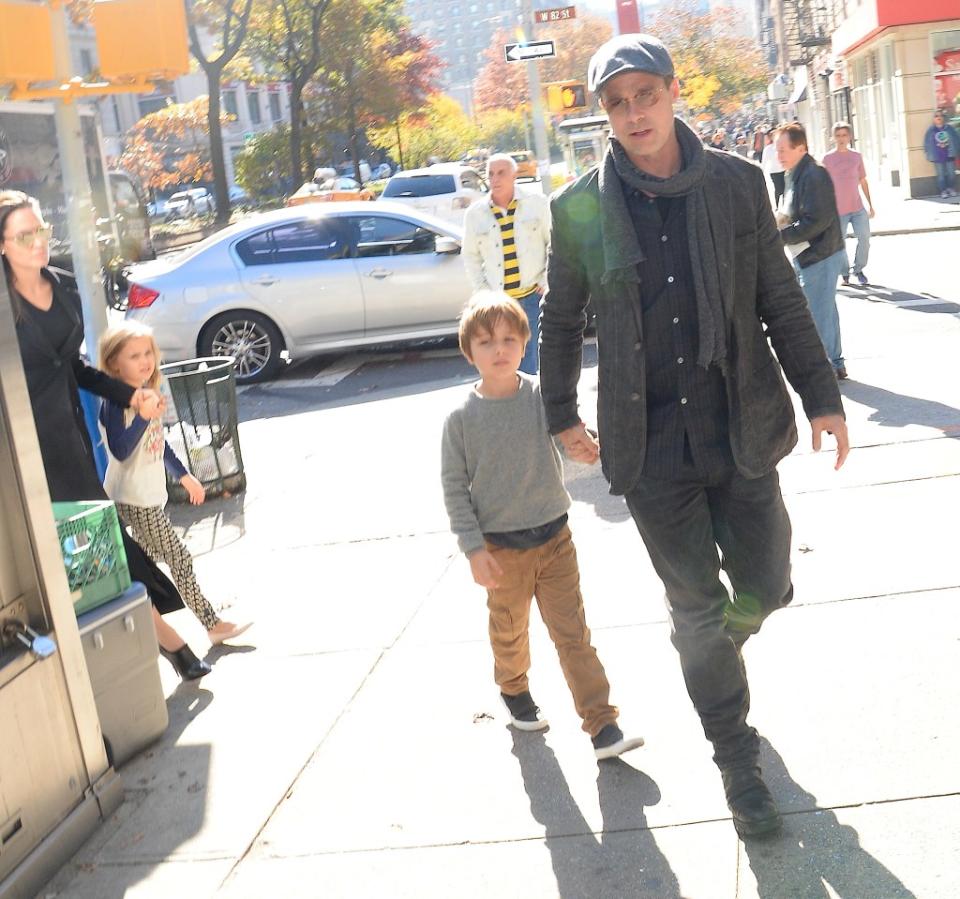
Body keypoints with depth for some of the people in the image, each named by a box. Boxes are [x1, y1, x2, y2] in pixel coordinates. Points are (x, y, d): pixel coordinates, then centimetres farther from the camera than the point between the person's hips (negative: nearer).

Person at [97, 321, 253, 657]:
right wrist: (144, 417, -34)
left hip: (149, 496, 9)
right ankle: (211, 623, 4)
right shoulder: (115, 403, -17)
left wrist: (184, 475, 27)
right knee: (179, 559, -4)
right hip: (133, 499, -9)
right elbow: (120, 450, -27)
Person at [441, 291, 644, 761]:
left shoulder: (542, 395, -8)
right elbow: (454, 487, -7)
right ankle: (514, 691, 48)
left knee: (573, 633, 3)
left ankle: (603, 725, 7)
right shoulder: (462, 418, -11)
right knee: (509, 630, 20)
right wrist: (474, 549, -10)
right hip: (501, 548, 0)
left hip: (553, 537, 1)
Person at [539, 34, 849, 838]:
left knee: (765, 587, 7)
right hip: (650, 443, -1)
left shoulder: (737, 184, -1)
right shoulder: (580, 209, -3)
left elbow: (780, 299, 6)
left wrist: (820, 396, 6)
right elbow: (561, 320, 9)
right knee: (696, 608, 7)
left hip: (741, 430, 1)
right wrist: (561, 413, 13)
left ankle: (720, 643, 45)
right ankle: (738, 761, 26)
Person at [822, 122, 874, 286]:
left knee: (864, 238, -2)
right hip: (838, 210, -2)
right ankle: (845, 274, 21)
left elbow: (863, 182, 12)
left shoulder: (856, 156, 6)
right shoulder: (828, 158, -2)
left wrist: (870, 205, 11)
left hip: (858, 208, 2)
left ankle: (858, 269, 18)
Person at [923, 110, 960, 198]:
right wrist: (929, 155, 0)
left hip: (949, 156, 1)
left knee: (952, 174, 4)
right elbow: (927, 143, 2)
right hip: (938, 157, -1)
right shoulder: (931, 130, -3)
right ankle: (943, 191, 13)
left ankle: (950, 189, 24)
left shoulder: (950, 128, -1)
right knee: (941, 175, 2)